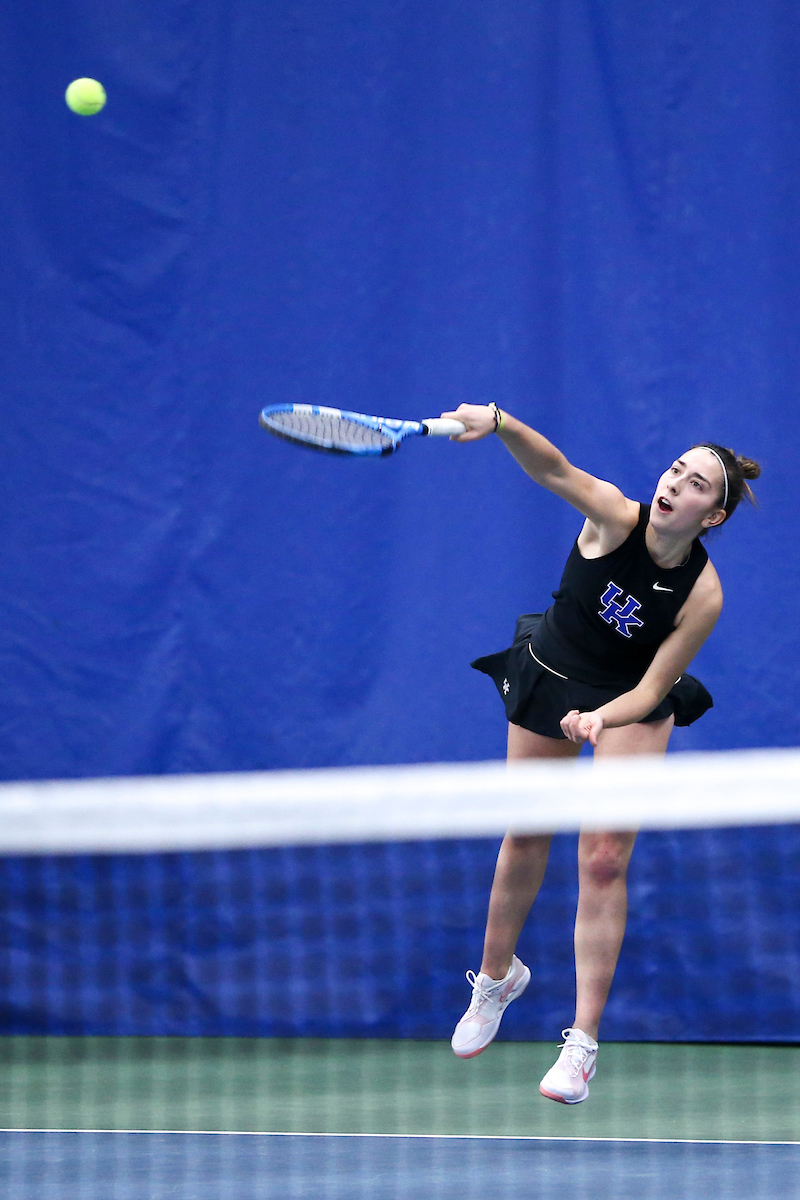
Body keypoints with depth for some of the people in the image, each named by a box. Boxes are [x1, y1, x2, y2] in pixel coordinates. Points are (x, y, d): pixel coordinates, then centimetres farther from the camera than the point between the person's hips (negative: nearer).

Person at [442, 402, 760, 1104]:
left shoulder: (703, 594, -26)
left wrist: (600, 719, -40)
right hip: (549, 676, 2)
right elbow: (553, 468, -44)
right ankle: (497, 977, 38)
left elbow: (651, 689, -21)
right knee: (526, 836, 12)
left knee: (604, 862, -10)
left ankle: (583, 1044, -6)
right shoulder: (616, 517, -26)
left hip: (631, 704, -2)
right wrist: (499, 423, -62)